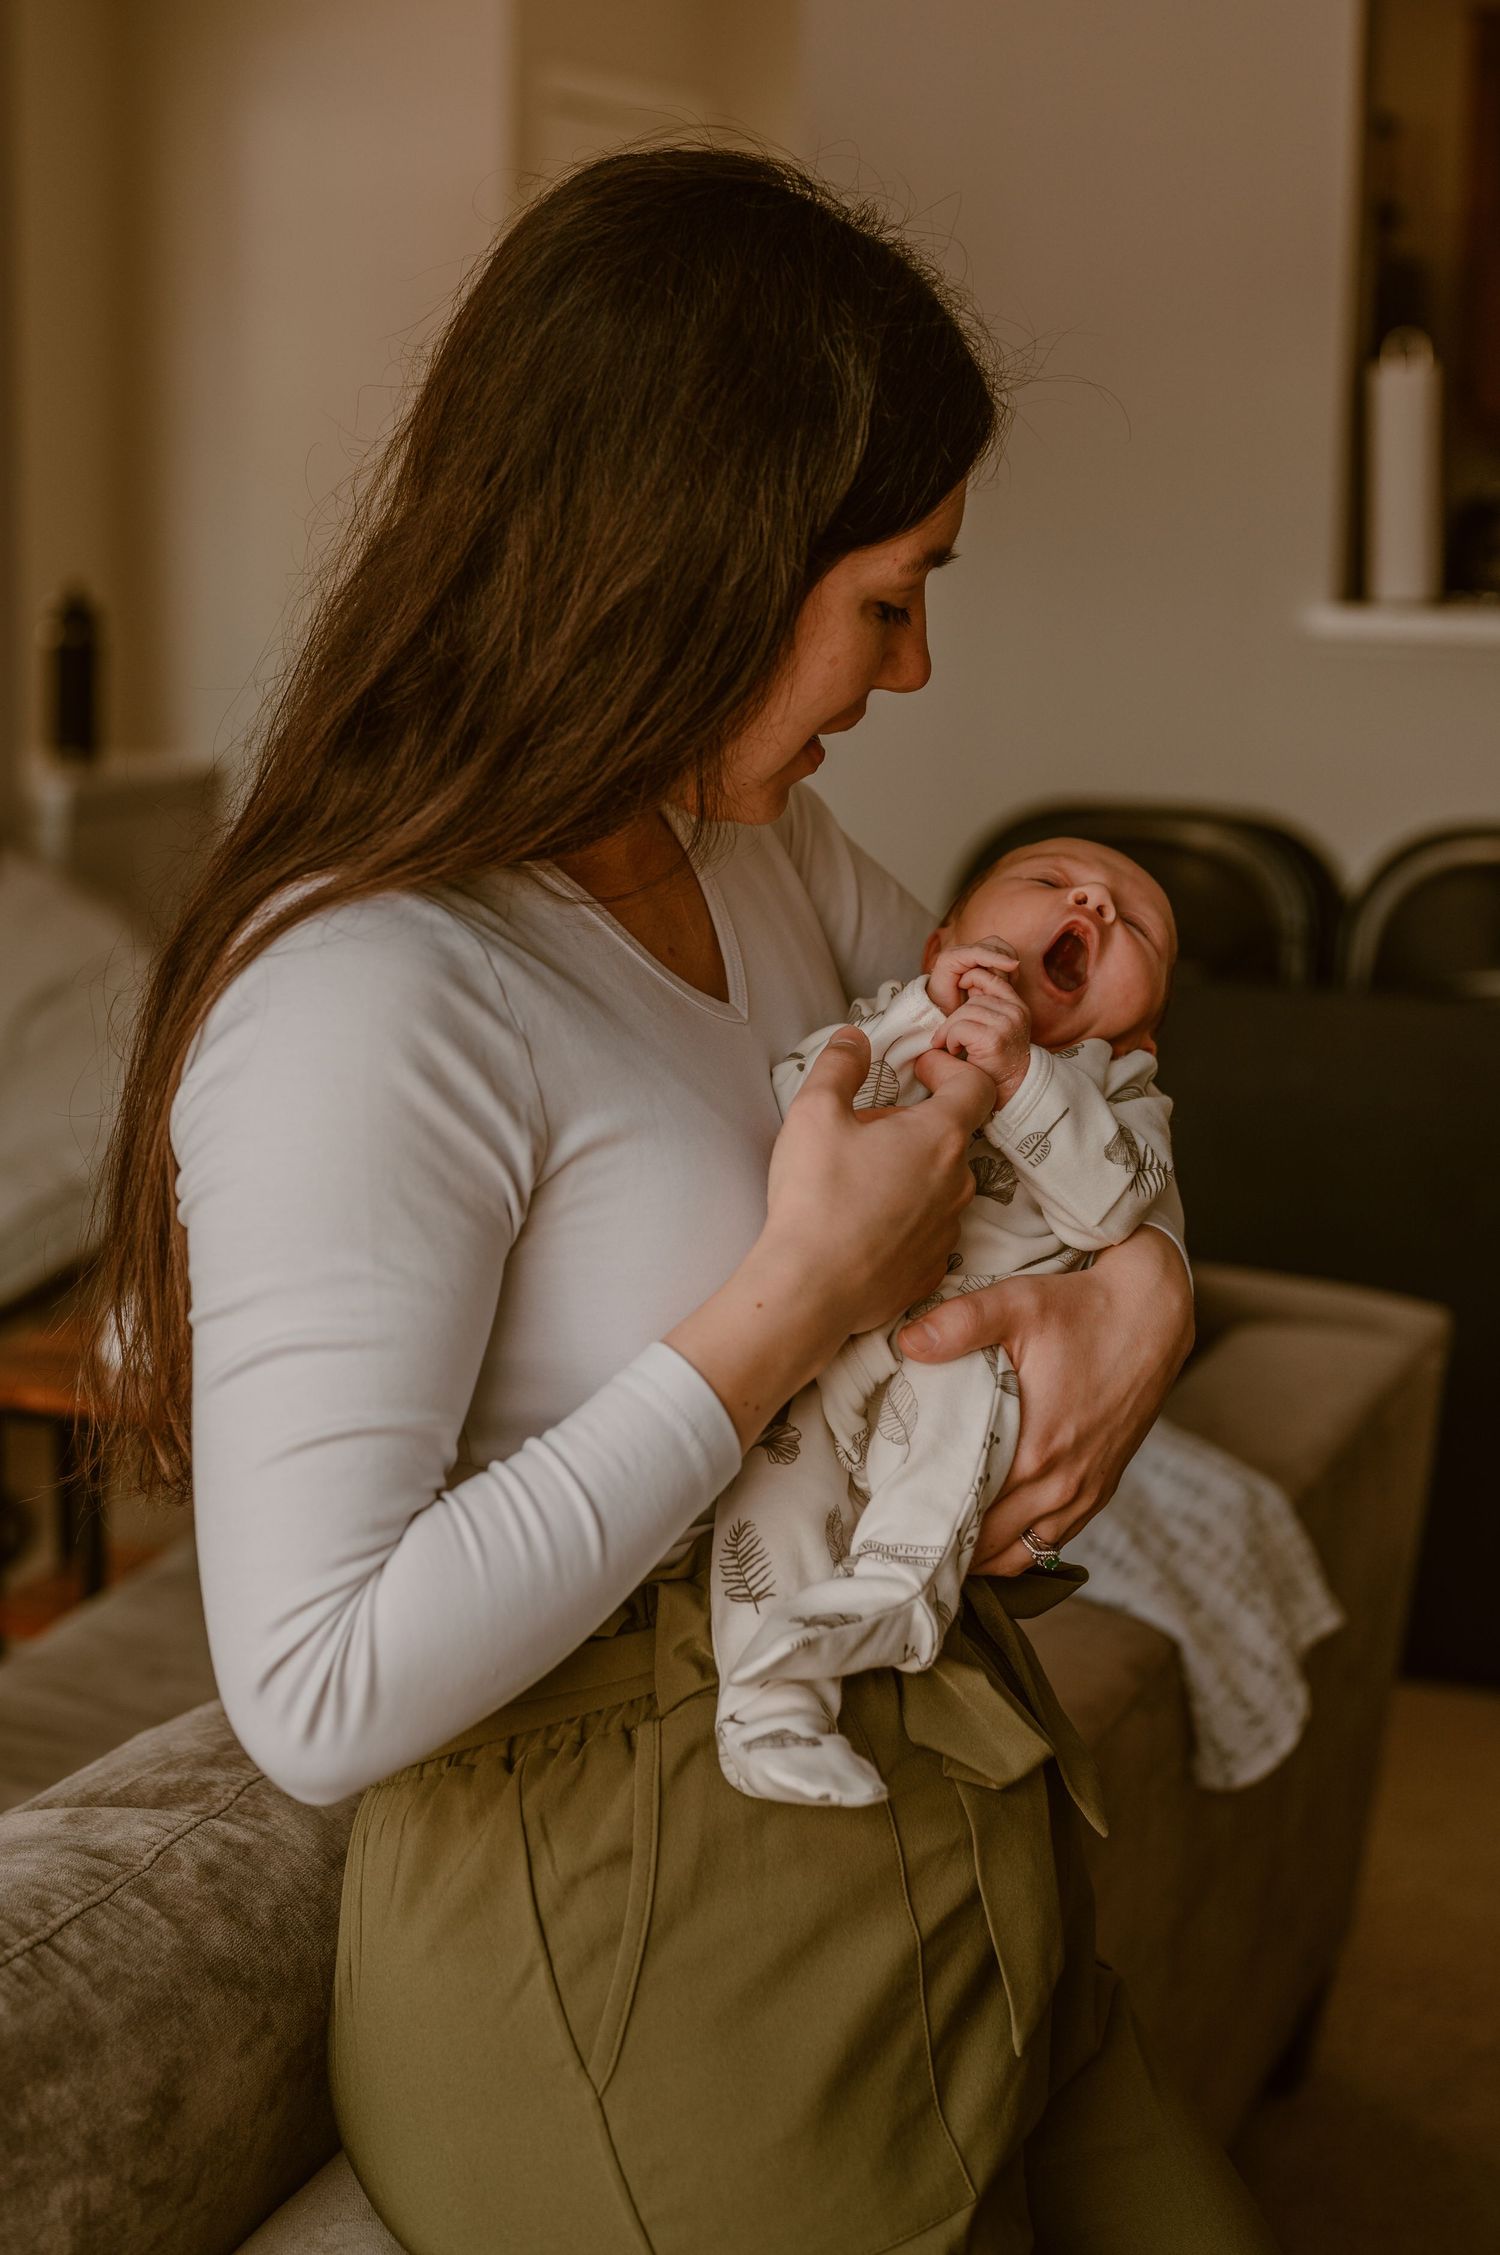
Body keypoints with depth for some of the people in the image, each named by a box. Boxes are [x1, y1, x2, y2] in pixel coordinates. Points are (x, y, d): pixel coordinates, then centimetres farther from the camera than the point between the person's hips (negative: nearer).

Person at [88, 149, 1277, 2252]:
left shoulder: (761, 848, 3)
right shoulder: (363, 1000, -24)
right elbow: (316, 1689, -29)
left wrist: (1139, 1277, -4)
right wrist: (797, 1302, -26)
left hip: (949, 1839, 8)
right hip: (650, 1942, -8)